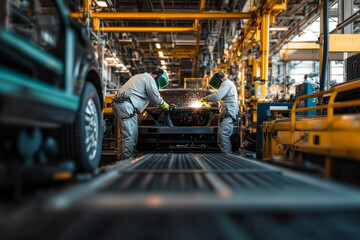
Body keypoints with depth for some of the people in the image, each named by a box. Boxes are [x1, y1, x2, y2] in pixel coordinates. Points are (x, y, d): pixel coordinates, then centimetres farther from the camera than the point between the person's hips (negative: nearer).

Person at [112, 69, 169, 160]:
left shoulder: (139, 76, 30)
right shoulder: (149, 79, 0)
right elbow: (156, 99, -3)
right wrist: (164, 105, 16)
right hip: (126, 105, -10)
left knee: (124, 134, 13)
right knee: (129, 135, -10)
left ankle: (120, 158, 14)